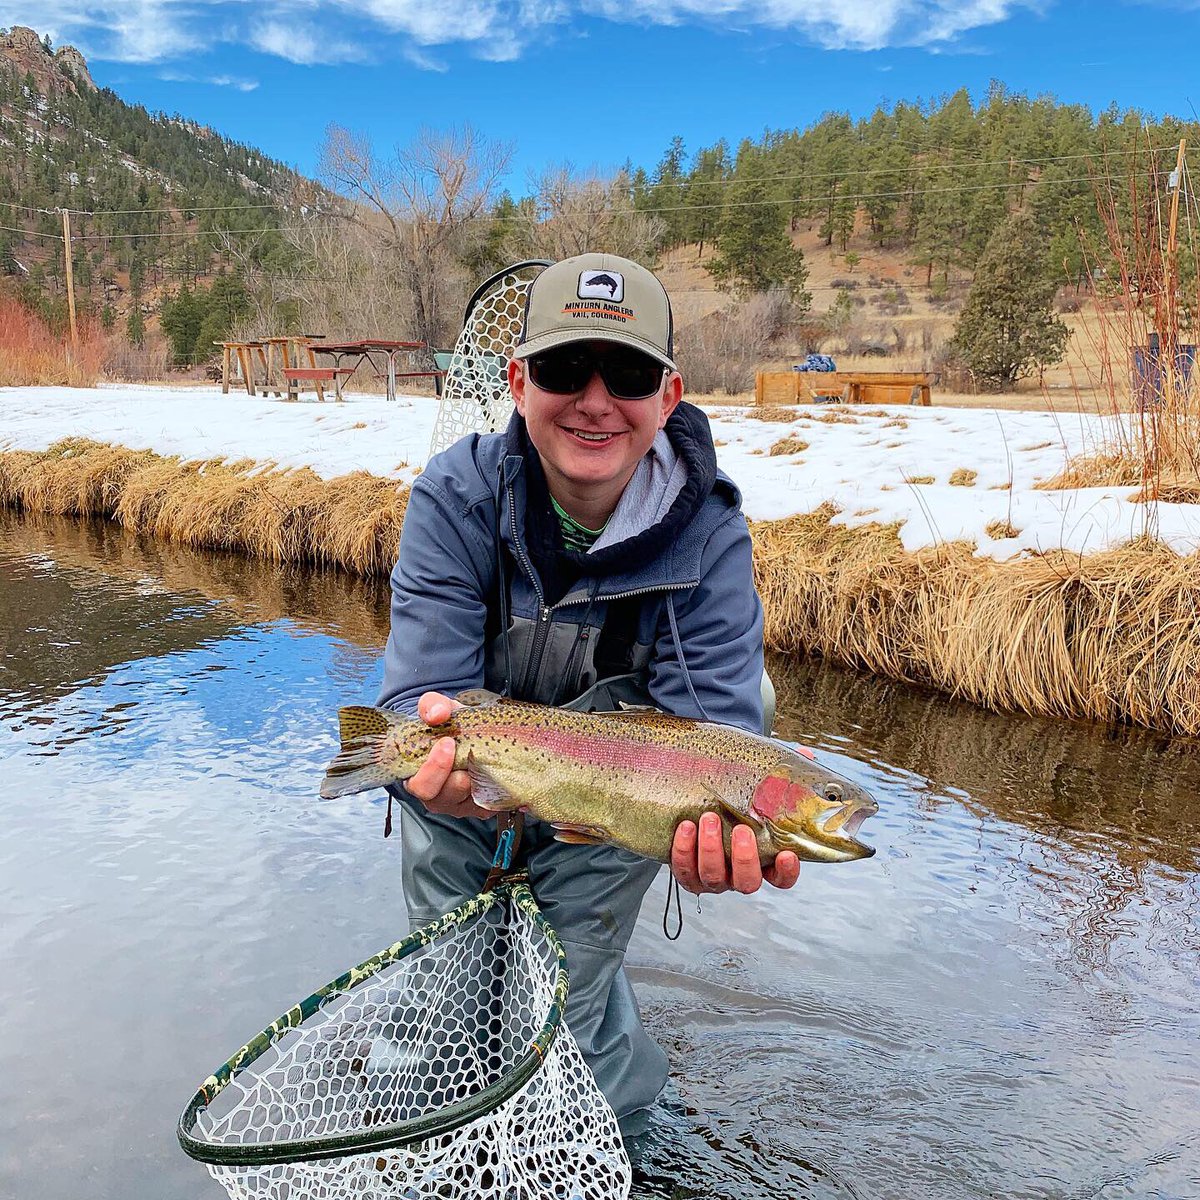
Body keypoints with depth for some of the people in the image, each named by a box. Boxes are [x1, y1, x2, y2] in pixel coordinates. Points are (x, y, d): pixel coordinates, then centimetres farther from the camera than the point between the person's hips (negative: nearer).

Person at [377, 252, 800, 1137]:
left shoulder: (708, 534, -22)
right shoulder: (458, 497, -22)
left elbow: (711, 718, -28)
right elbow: (426, 687, -28)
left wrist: (720, 812, -52)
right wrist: (434, 742, -53)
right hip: (467, 806, 1)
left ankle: (622, 1112, 44)